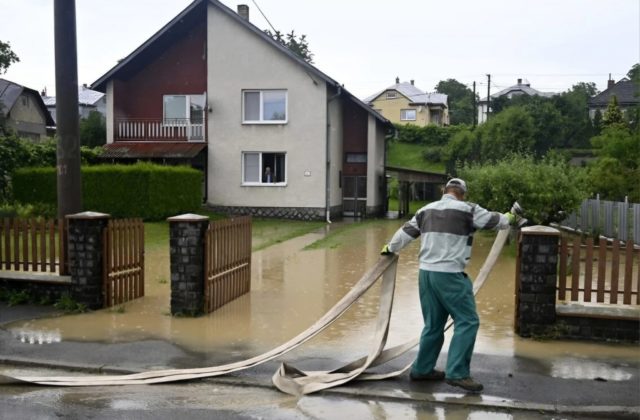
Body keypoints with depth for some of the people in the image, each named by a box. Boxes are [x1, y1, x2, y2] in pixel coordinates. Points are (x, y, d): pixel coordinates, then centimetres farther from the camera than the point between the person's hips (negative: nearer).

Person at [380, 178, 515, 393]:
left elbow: (406, 231, 20)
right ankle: (457, 373, -2)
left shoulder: (426, 210, 12)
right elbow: (493, 220, 7)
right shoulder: (467, 210, -5)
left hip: (426, 272, 7)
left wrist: (390, 248, 36)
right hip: (449, 275, -7)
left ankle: (422, 369, 24)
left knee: (433, 323, 17)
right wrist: (509, 218, 30)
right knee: (467, 321, 0)